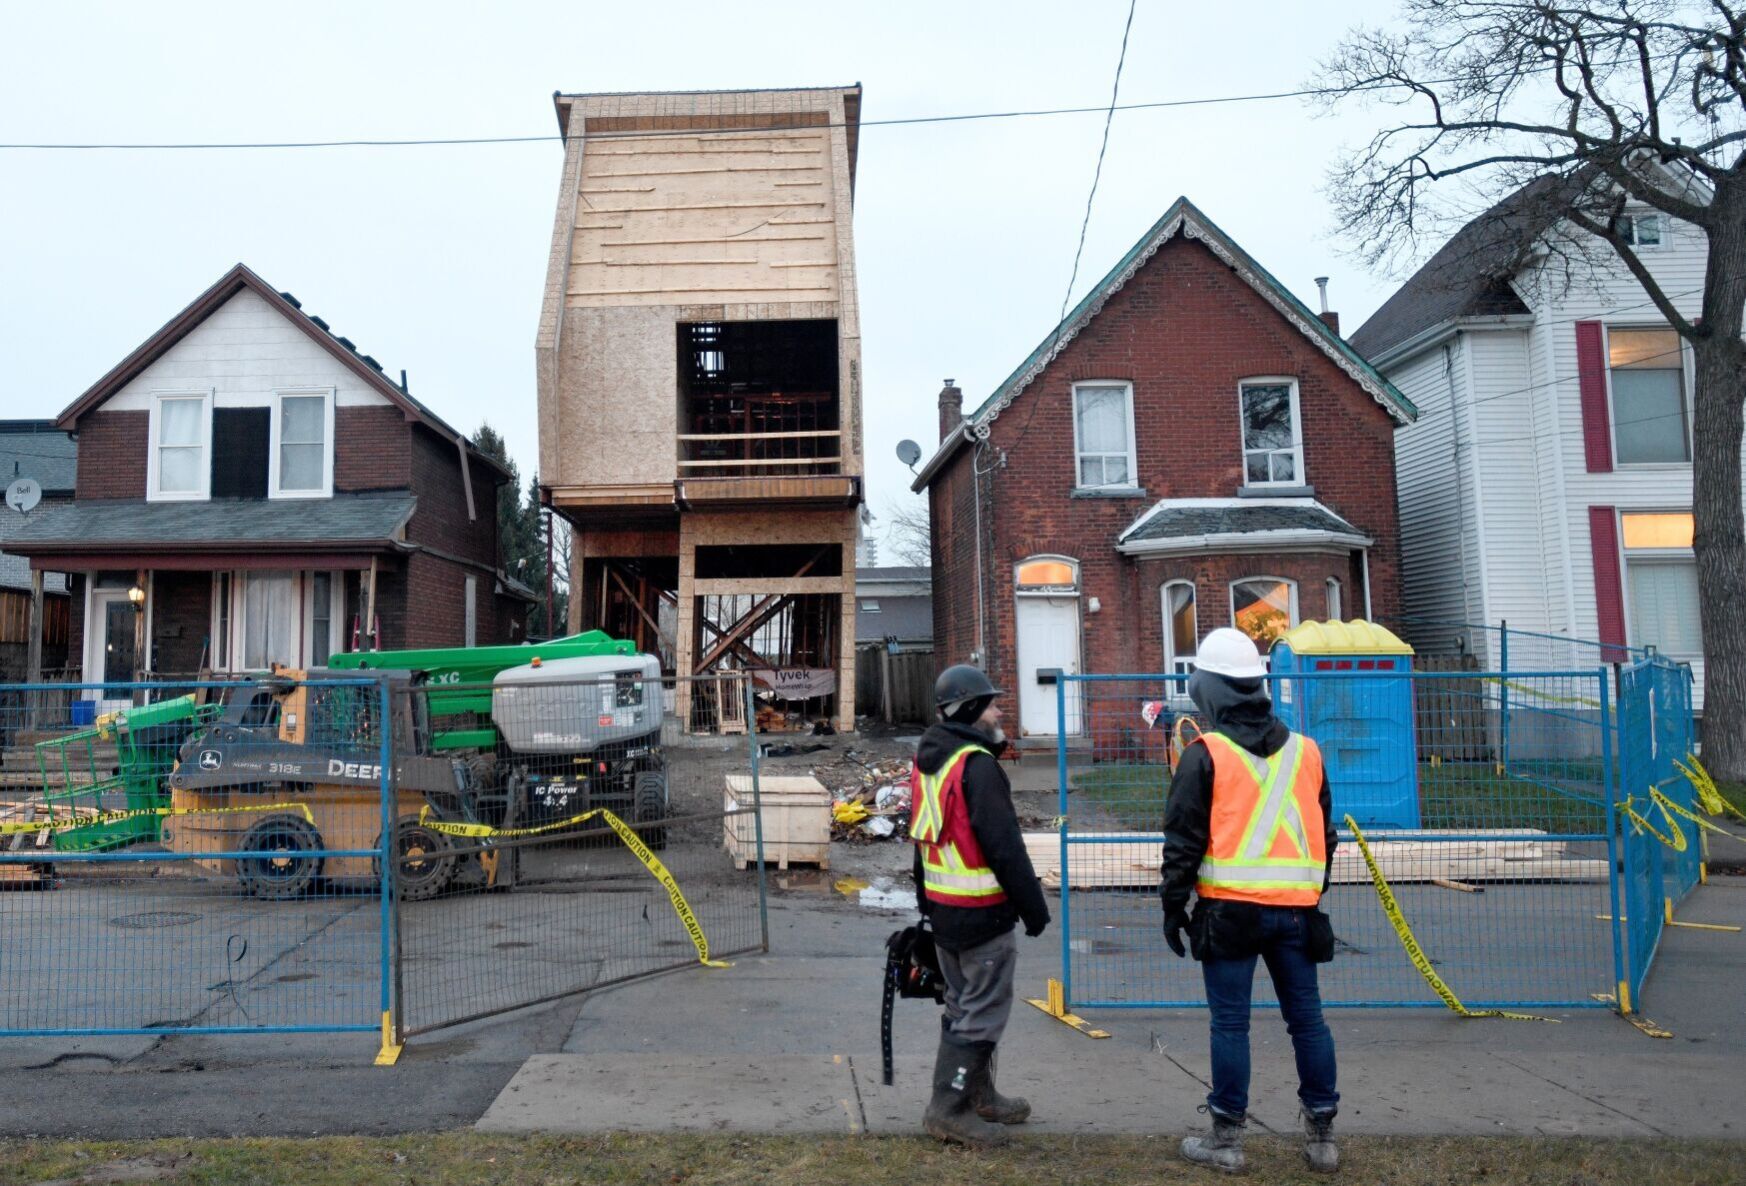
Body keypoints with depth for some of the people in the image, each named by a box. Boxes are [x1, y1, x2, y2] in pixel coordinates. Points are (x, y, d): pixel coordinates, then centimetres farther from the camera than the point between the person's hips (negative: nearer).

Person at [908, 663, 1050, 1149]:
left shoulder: (926, 762, 10)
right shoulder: (978, 766, -20)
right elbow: (1005, 847, -21)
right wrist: (1034, 907, -14)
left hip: (941, 908, 9)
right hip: (982, 912, -9)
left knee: (963, 1004, 19)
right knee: (982, 1011, 0)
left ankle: (978, 1095, 31)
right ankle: (949, 1108, 5)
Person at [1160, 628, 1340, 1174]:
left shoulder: (1205, 754, -6)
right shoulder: (1305, 751, 9)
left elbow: (1183, 841, -6)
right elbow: (1325, 834, 17)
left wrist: (1173, 905, 2)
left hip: (1230, 909, -4)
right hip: (1296, 908, 5)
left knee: (1230, 1023, 3)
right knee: (1307, 1018, 12)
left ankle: (1226, 1138, 11)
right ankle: (1321, 1136, 20)